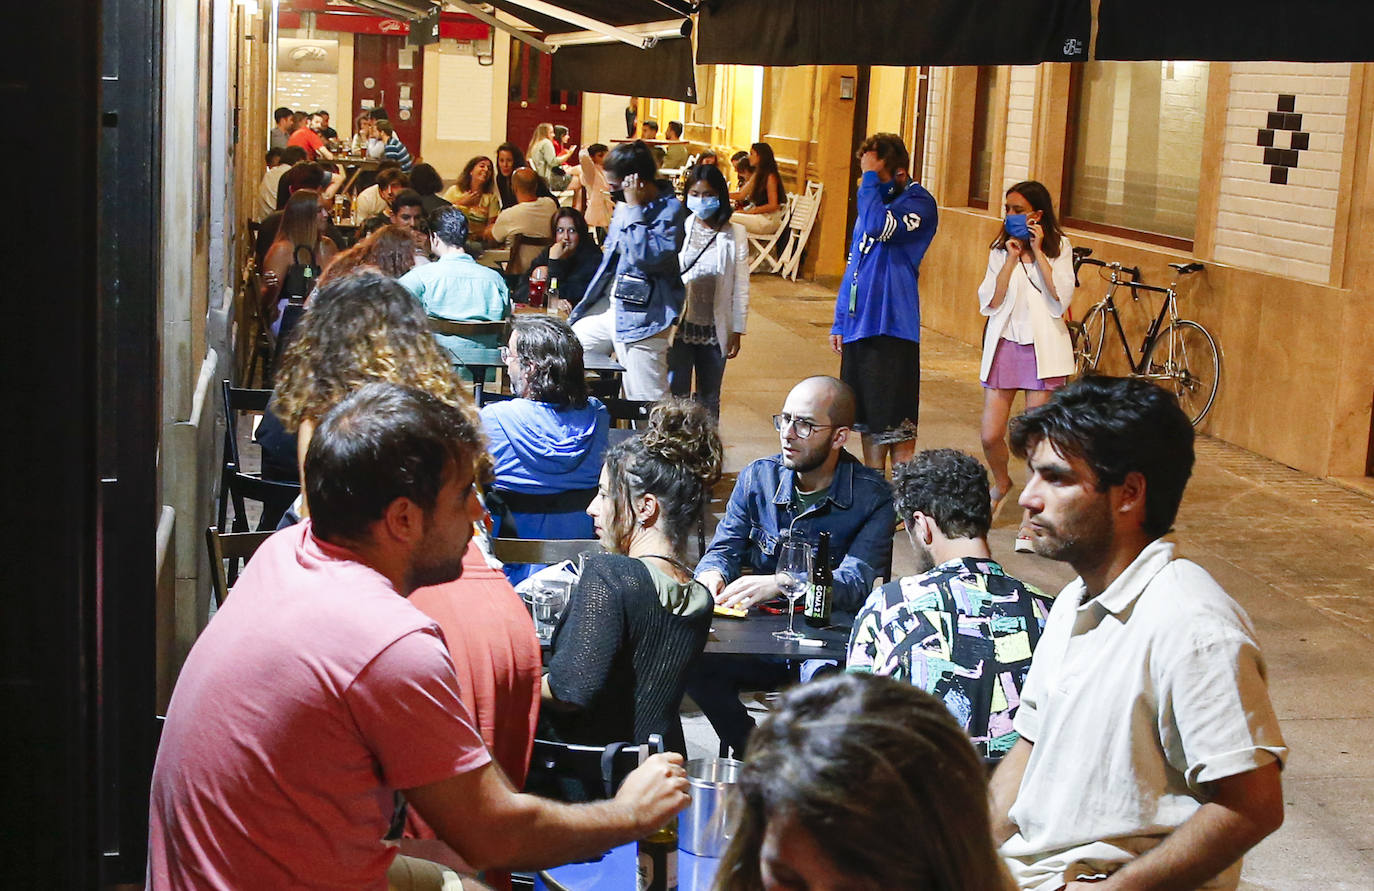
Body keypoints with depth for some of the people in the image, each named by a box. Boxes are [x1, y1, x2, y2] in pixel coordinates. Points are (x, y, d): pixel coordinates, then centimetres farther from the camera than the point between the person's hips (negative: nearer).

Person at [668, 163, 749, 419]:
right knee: (675, 396, 0)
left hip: (715, 329, 1)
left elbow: (741, 285, 1)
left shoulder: (735, 234, 0)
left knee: (709, 399, 12)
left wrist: (737, 330, -1)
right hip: (679, 327, -1)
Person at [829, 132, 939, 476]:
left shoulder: (918, 203, -9)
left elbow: (879, 227, -29)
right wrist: (840, 321, 19)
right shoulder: (875, 201, 16)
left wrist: (871, 177, -17)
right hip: (859, 326, 8)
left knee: (895, 421, -3)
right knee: (868, 417, 15)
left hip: (892, 326, -8)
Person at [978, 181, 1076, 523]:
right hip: (1004, 344, 2)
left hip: (1042, 347, -2)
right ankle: (1001, 484, 30)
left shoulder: (1059, 248, 3)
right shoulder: (1000, 250, 9)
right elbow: (991, 302, -3)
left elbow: (1061, 297, -12)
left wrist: (1038, 252, -11)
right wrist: (1012, 258, -7)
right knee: (990, 436, -1)